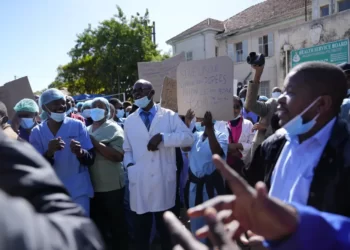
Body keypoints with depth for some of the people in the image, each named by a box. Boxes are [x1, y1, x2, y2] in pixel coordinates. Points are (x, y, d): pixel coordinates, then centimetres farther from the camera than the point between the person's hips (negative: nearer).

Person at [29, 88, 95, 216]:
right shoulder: (37, 132, -3)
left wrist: (80, 152, -29)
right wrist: (49, 152, -26)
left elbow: (91, 160, -6)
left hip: (79, 191, -1)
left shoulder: (77, 125, -7)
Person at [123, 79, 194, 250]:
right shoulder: (130, 120, 8)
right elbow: (127, 149, 13)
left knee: (165, 227, 17)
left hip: (164, 180, -2)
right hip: (140, 180, 2)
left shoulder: (169, 116, -1)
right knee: (141, 228, 15)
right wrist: (129, 165, -5)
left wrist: (162, 137, -20)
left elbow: (188, 137, -11)